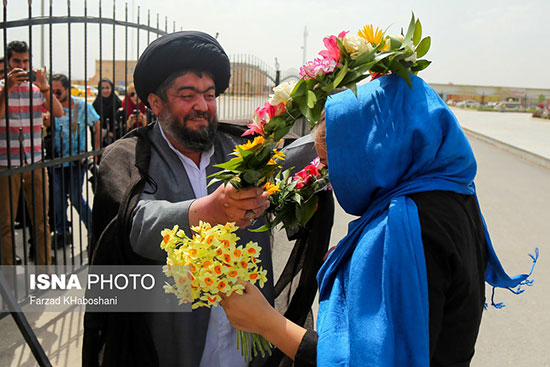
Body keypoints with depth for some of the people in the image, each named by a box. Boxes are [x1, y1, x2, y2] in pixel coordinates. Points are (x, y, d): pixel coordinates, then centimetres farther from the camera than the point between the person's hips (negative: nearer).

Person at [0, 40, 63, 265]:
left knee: (41, 220, 8)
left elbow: (58, 113, -4)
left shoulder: (36, 88, 8)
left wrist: (44, 87, -15)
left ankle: (44, 266, 18)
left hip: (35, 163, 3)